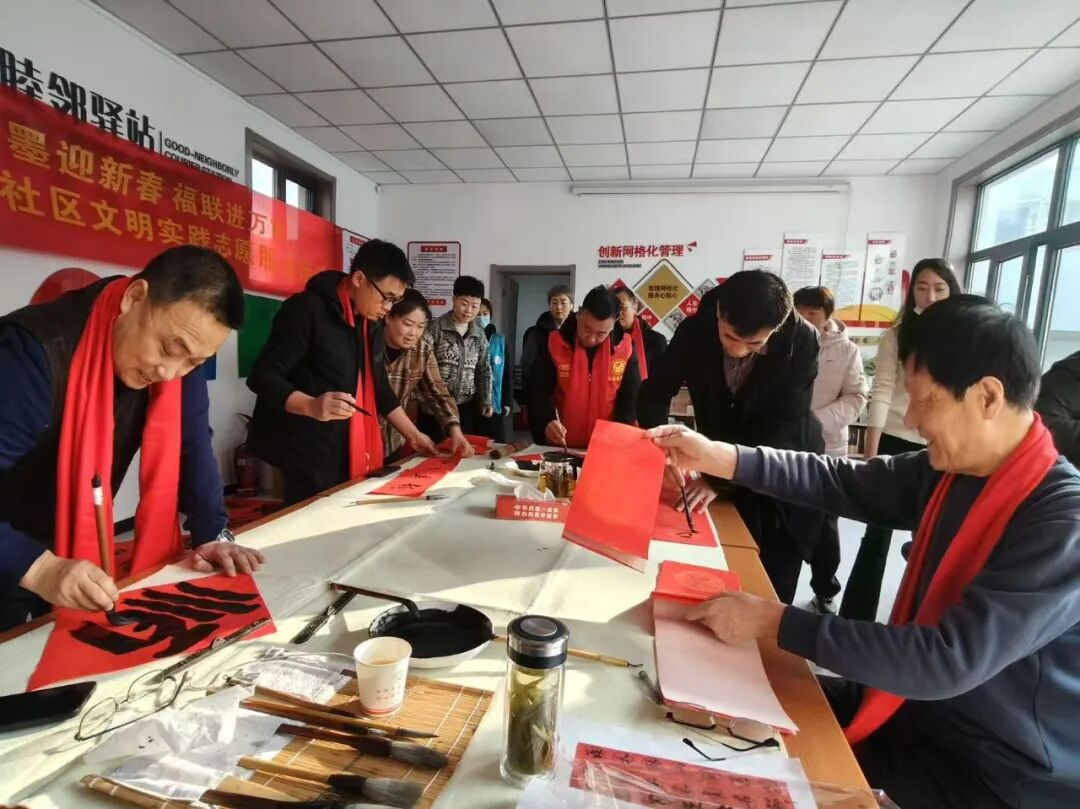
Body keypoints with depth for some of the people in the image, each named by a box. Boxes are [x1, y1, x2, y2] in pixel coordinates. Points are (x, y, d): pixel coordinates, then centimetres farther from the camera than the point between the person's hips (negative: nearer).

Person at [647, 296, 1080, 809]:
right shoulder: (949, 469, -6)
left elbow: (947, 661, -34)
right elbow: (845, 483, -3)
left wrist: (773, 622, -33)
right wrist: (718, 457, -13)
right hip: (919, 702, 6)